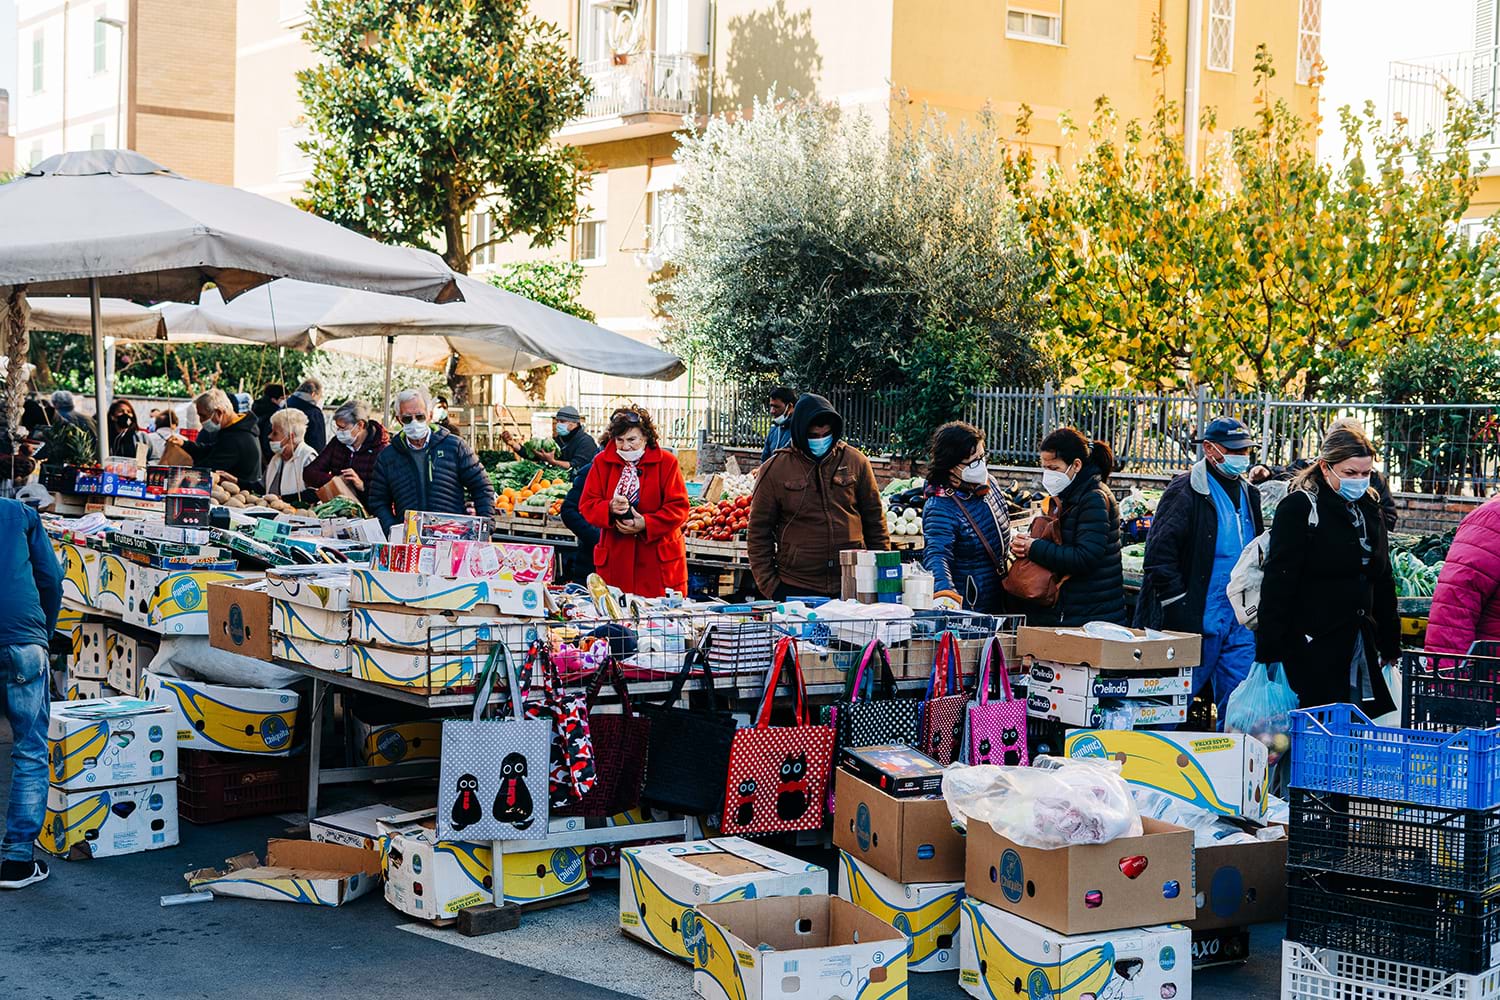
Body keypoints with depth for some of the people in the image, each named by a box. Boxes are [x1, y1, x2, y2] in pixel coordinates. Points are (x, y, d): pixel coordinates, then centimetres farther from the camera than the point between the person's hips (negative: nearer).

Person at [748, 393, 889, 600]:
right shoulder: (774, 470, -1)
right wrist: (768, 584, -3)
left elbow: (875, 520, 12)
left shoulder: (855, 461, 5)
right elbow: (759, 532, 3)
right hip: (796, 588, -1)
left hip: (852, 585, 2)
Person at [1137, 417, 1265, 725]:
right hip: (1198, 619, -7)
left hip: (1240, 621, 7)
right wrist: (1179, 611, -17)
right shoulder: (1185, 491, -9)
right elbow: (1159, 555, -14)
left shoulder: (1248, 494, 15)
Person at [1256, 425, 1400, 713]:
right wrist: (1270, 651, -16)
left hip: (1362, 644, 7)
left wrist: (1391, 645, 18)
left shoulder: (1369, 508, 14)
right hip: (1313, 648, -7)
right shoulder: (1299, 507, -8)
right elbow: (1278, 581, -12)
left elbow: (1383, 581, 22)